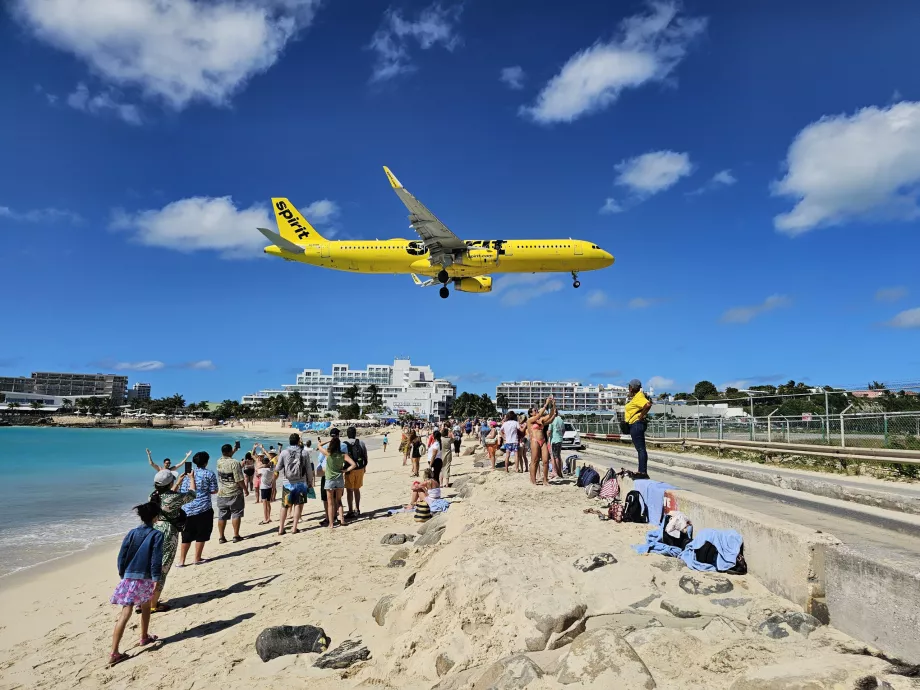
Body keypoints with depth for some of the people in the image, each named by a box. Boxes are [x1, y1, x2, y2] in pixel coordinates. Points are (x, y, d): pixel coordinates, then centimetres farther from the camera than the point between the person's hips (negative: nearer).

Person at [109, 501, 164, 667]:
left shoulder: (132, 533, 4)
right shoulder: (157, 535, -7)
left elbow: (121, 556, 6)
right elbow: (156, 559, -12)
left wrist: (122, 575, 18)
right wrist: (156, 579, -7)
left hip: (129, 577, 3)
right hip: (146, 578, -3)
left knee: (126, 614, 0)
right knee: (146, 605, 23)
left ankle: (114, 652, -5)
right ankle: (144, 637, 36)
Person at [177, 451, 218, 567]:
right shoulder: (209, 474, -4)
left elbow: (181, 491, 6)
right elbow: (214, 491, -3)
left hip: (187, 508, 4)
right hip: (203, 508, -4)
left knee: (186, 536, 11)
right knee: (201, 535, 8)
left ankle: (181, 561, 11)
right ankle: (197, 559, 13)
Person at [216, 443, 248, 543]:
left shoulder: (219, 462, 1)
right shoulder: (235, 463, -17)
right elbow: (239, 480, -17)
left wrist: (234, 451, 34)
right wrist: (245, 489, -5)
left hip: (222, 494, 5)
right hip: (235, 493, -5)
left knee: (221, 516, 9)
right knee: (236, 514, 4)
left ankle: (221, 537, 14)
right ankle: (236, 536, 6)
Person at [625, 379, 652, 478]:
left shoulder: (639, 397, -15)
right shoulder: (634, 396, 15)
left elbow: (648, 404, -32)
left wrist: (641, 416, -22)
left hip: (637, 424, -11)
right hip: (634, 425, 11)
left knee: (641, 448, -10)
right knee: (640, 448, 13)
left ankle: (643, 472, -10)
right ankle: (641, 471, 20)